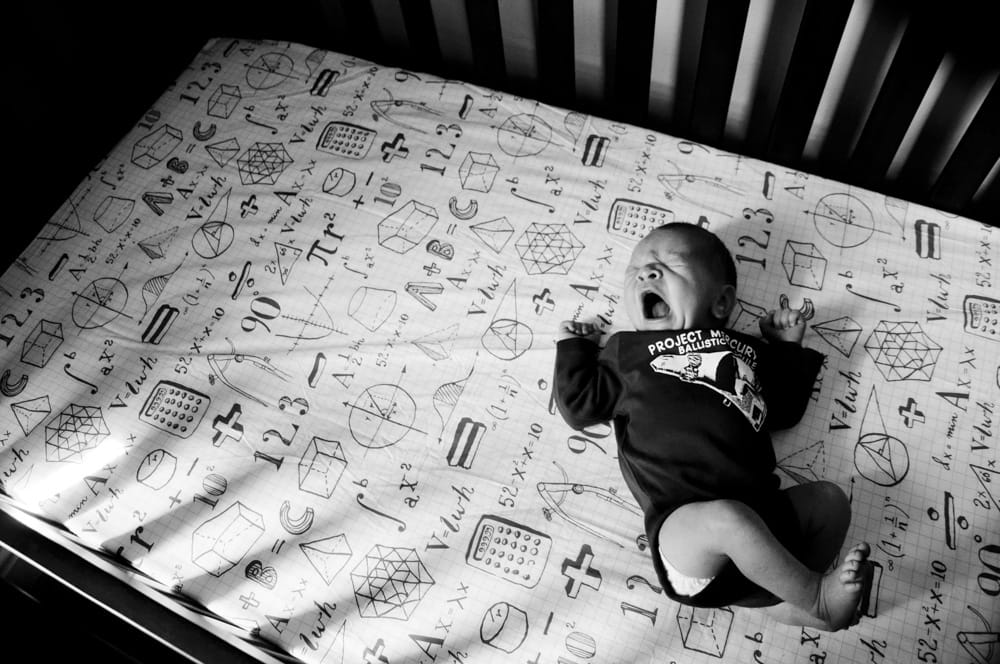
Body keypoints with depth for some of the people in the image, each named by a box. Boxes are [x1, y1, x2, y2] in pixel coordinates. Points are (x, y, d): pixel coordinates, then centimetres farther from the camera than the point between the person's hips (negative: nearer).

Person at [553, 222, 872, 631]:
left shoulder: (744, 350, 23)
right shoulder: (625, 351, 14)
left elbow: (784, 410, 27)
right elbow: (578, 406, 8)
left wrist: (788, 349, 24)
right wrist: (574, 347, 16)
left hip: (761, 509, 6)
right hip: (683, 523, -5)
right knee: (729, 519, -33)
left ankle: (779, 601, -10)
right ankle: (814, 596, -11)